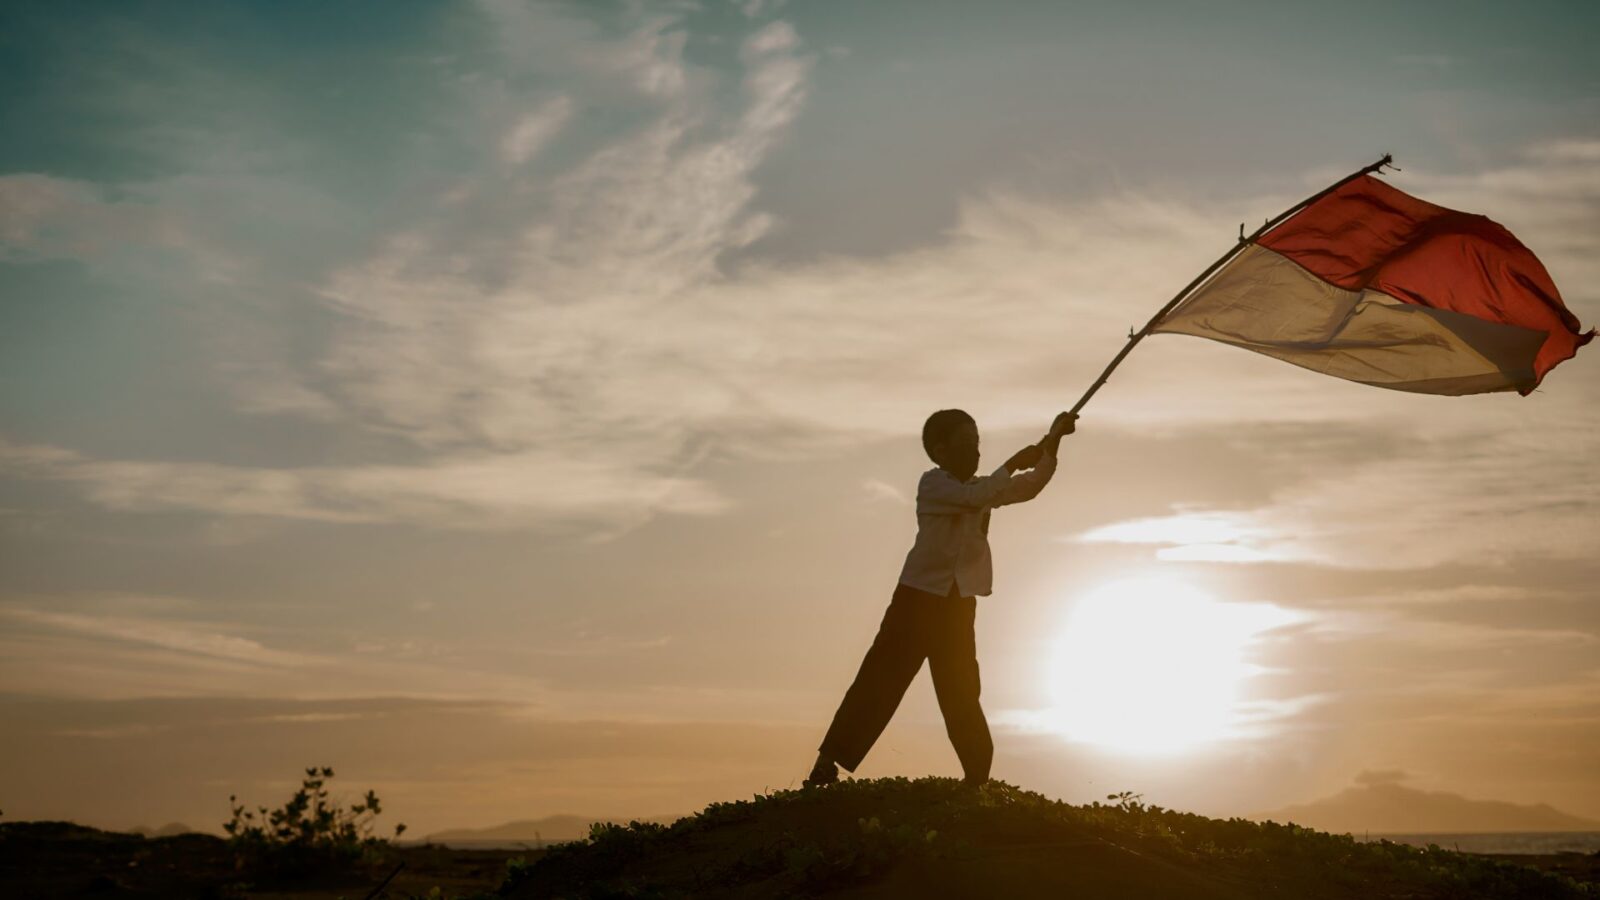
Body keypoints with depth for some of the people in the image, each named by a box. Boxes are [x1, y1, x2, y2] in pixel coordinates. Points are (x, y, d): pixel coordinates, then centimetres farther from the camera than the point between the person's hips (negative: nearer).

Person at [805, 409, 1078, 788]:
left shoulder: (980, 487, 12)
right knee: (880, 680, -8)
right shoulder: (932, 484, -7)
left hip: (958, 602, 5)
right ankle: (827, 764, -7)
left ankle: (977, 779, 10)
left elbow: (1030, 487, 4)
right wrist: (1012, 463, -17)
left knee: (962, 696, 7)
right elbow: (975, 497, -24)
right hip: (919, 596, -5)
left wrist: (1052, 444, -8)